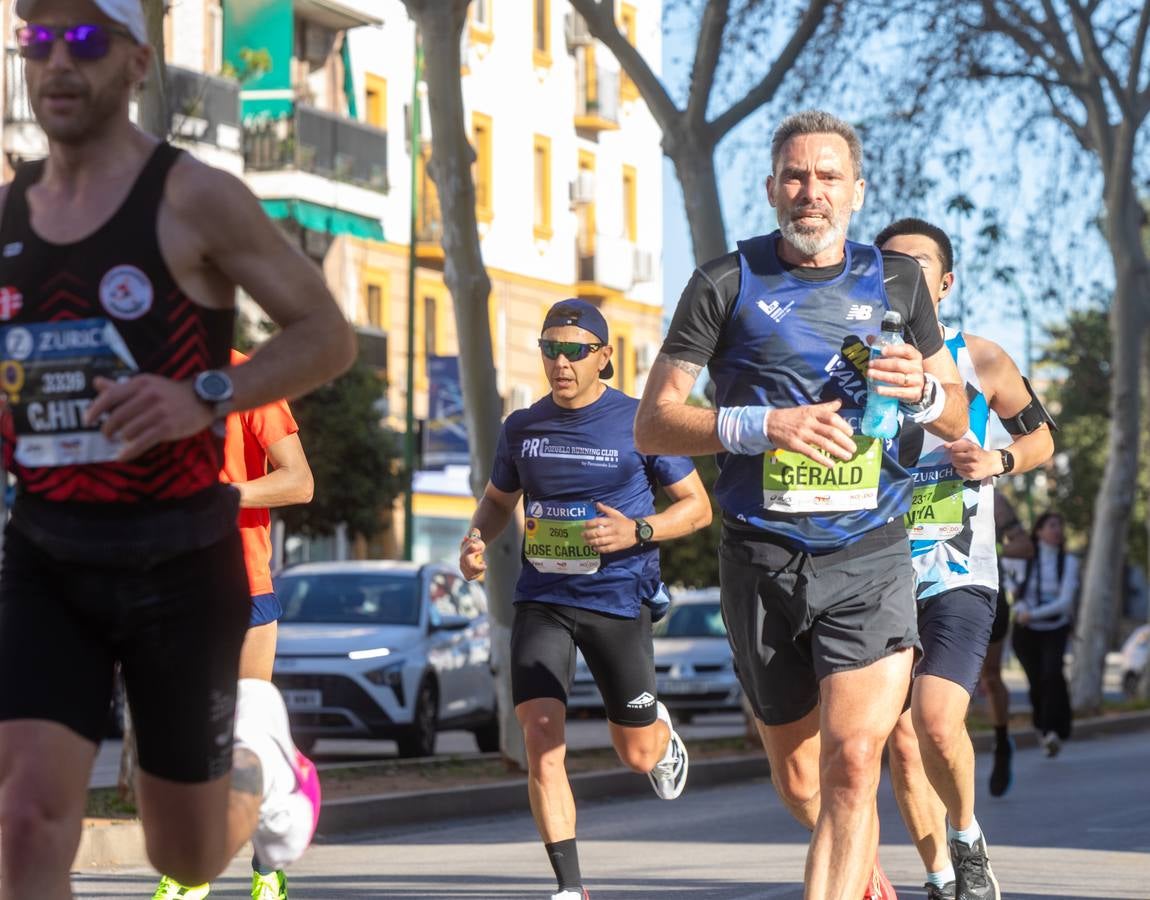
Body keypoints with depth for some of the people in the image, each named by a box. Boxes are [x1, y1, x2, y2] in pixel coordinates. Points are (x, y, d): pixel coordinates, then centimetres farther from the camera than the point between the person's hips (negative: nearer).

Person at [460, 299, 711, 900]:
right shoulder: (522, 428, 6)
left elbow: (698, 506, 1)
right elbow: (498, 499, 23)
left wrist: (637, 531, -16)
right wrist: (476, 539, 1)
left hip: (619, 601, -2)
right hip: (542, 600, 2)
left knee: (637, 754, 10)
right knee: (541, 742, -15)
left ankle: (663, 735, 49)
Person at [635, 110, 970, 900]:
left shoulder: (896, 280, 8)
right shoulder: (728, 284, 1)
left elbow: (957, 420, 16)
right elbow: (652, 424, -2)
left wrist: (925, 392, -8)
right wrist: (761, 426, -18)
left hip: (869, 557, 0)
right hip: (763, 559, 0)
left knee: (852, 763, -18)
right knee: (799, 781, 12)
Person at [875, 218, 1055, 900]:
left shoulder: (979, 360, 0)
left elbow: (1041, 438, 13)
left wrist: (996, 462, -7)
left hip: (959, 579, -2)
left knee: (937, 723, -22)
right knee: (901, 744, 4)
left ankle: (968, 840, 6)